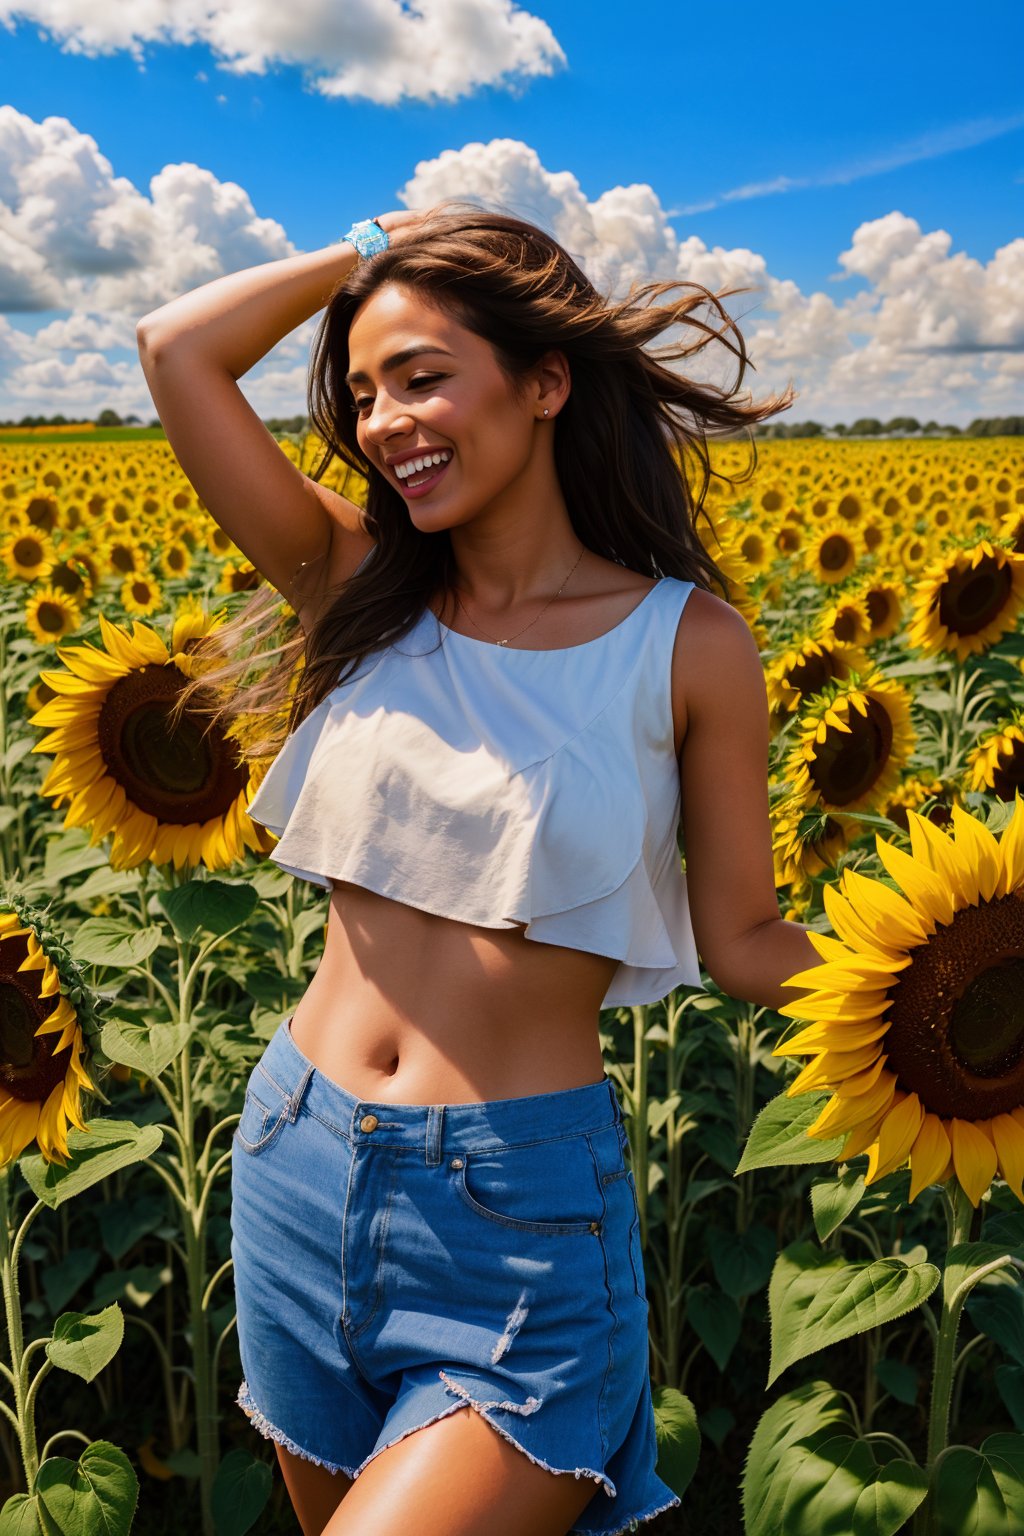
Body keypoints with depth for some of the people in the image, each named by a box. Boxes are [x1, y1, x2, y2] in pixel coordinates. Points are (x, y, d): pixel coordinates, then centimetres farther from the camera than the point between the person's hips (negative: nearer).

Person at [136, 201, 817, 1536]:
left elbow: (743, 939, -2)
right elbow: (177, 347, -6)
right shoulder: (361, 589, -1)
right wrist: (376, 249, 0)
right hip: (297, 1160, 4)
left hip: (523, 1209, -4)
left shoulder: (688, 640, -8)